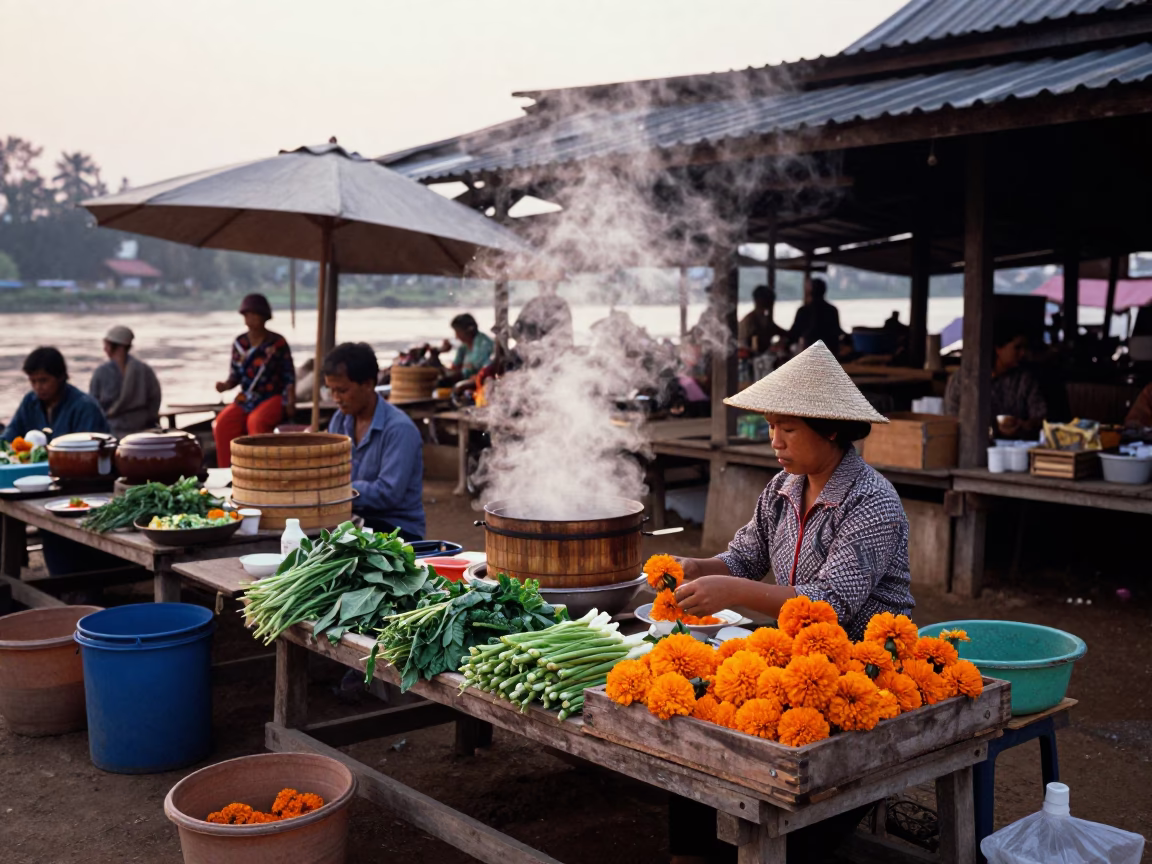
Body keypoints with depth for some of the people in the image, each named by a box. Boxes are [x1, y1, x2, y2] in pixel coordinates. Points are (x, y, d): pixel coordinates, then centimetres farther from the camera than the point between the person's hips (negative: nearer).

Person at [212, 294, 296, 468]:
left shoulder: (278, 342, -2)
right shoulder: (239, 343, 8)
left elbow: (289, 376, -1)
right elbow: (235, 376, 12)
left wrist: (290, 402, -14)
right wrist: (225, 385, -10)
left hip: (273, 397, -4)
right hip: (246, 399, 4)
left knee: (256, 421, -35)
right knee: (222, 425, -23)